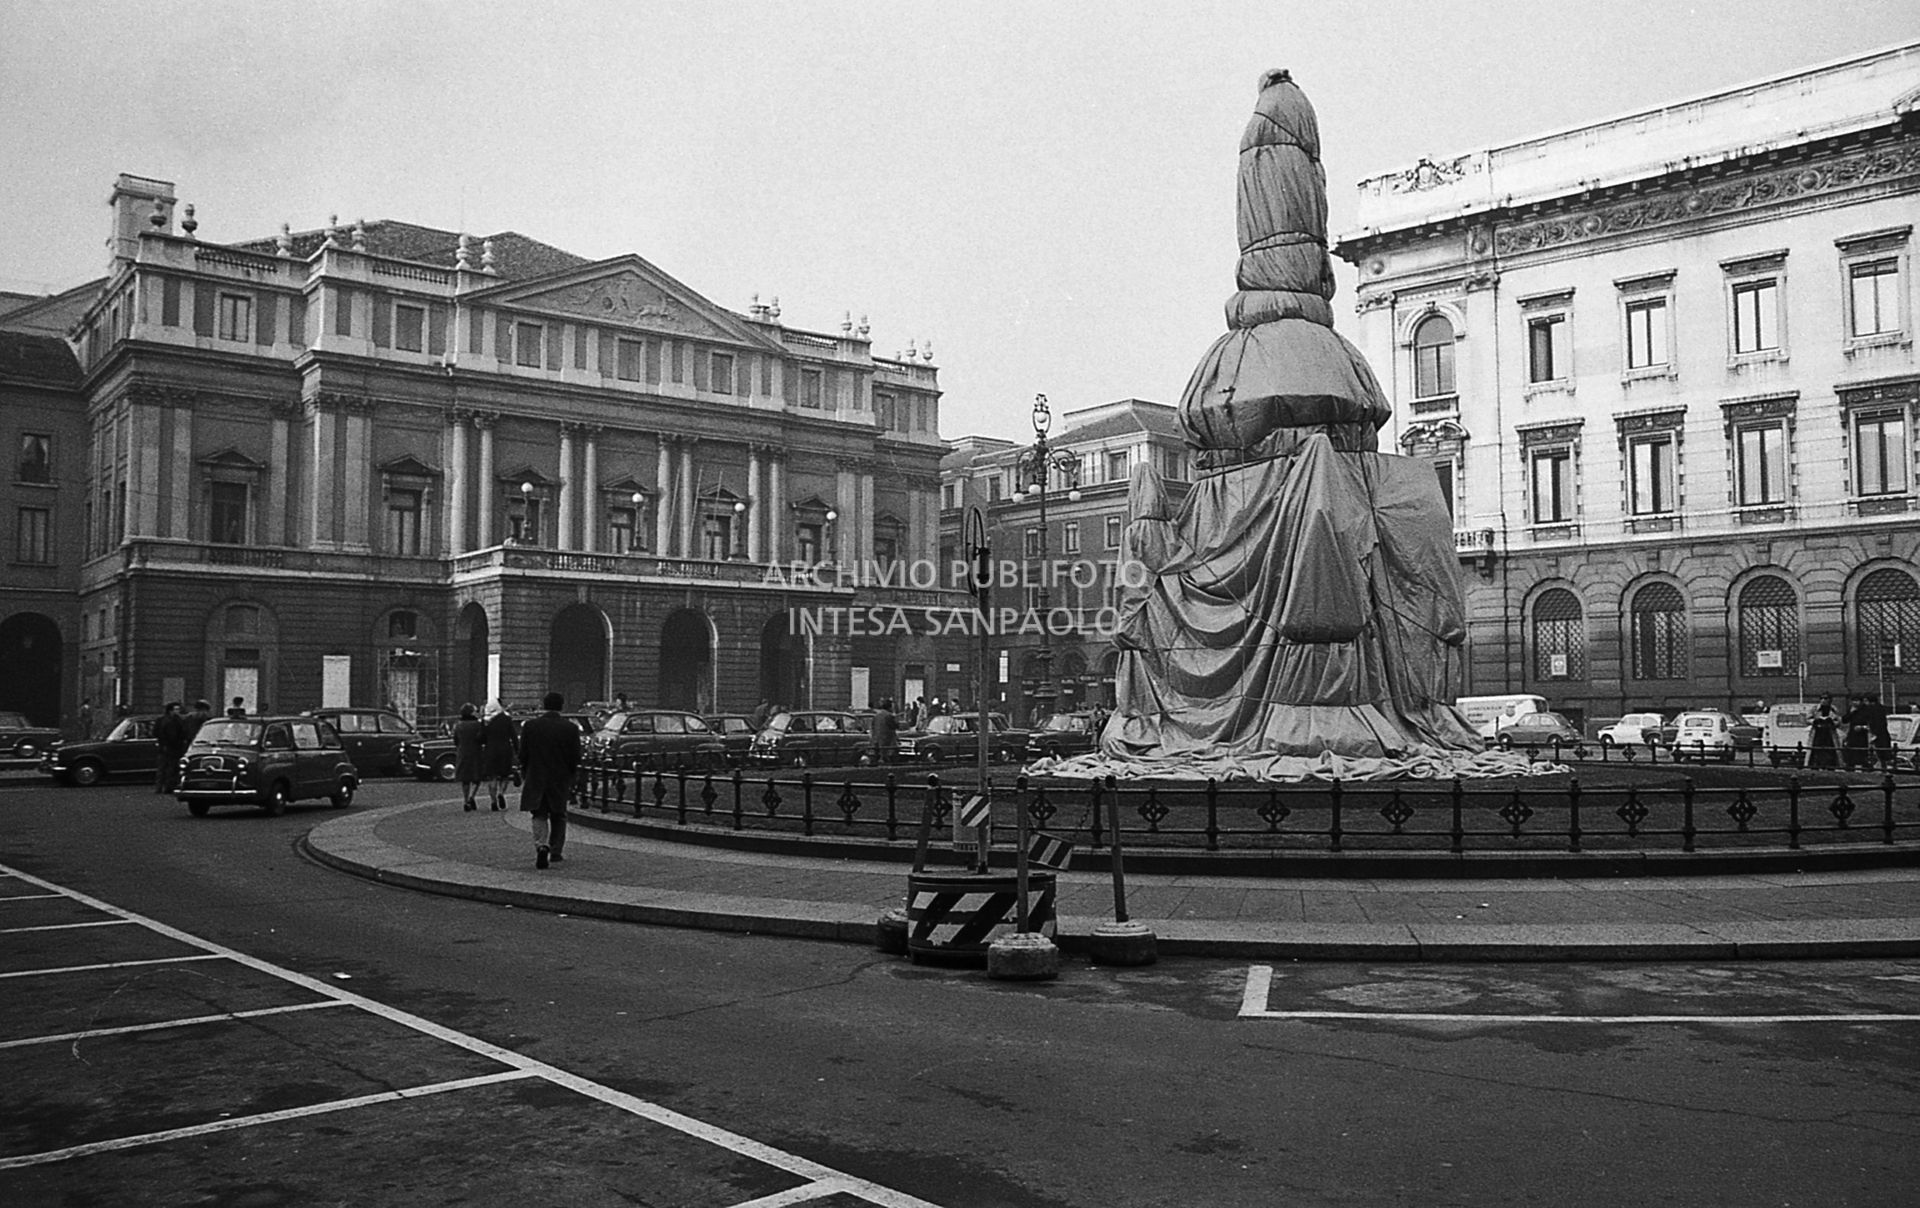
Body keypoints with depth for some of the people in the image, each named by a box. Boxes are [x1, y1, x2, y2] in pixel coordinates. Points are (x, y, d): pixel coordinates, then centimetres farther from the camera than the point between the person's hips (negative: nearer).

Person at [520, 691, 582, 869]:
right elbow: (575, 758, -5)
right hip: (561, 780, 0)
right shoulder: (570, 728, -7)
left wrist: (525, 774, 12)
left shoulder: (530, 725, -6)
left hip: (536, 779, 0)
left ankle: (541, 845, -18)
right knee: (558, 816, 16)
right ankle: (556, 852, 20)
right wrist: (571, 778, 9)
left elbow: (523, 754, -2)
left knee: (539, 815, 6)